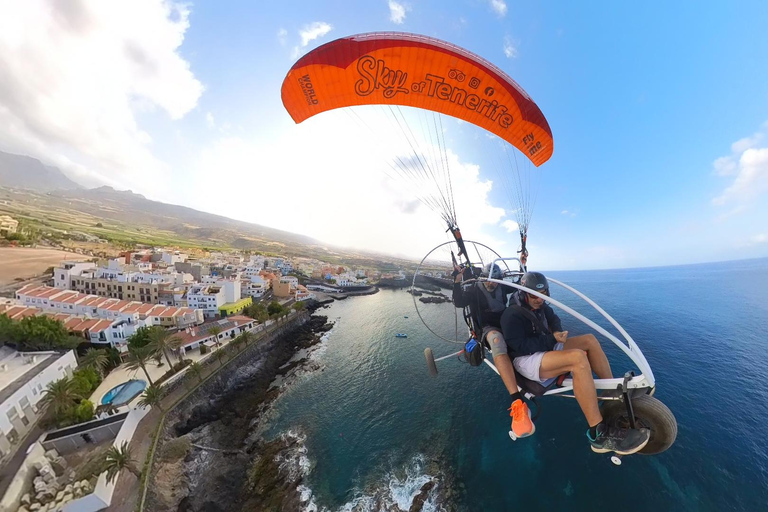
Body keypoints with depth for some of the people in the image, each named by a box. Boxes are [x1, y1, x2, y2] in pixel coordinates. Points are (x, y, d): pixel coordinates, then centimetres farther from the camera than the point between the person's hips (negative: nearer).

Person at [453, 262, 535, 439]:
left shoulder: (502, 287, 12)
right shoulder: (474, 289, -2)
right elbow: (459, 303, -17)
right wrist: (457, 282, -28)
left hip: (506, 324, 7)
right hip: (488, 328, -6)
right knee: (496, 338, -42)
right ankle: (517, 402, -54)